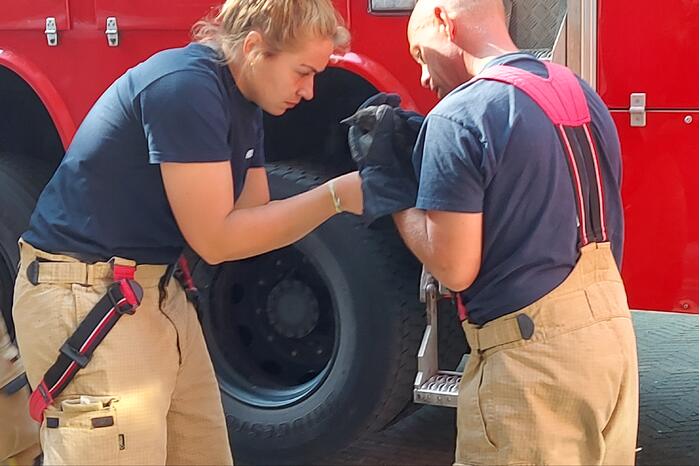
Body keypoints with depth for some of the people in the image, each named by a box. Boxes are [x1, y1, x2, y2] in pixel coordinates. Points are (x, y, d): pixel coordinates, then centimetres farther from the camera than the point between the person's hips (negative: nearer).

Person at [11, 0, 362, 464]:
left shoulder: (242, 102, 9)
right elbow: (215, 239, -20)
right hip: (86, 299, -9)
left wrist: (366, 176, -3)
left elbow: (256, 217, 8)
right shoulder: (186, 84, -20)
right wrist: (337, 195, -18)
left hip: (156, 290, 9)